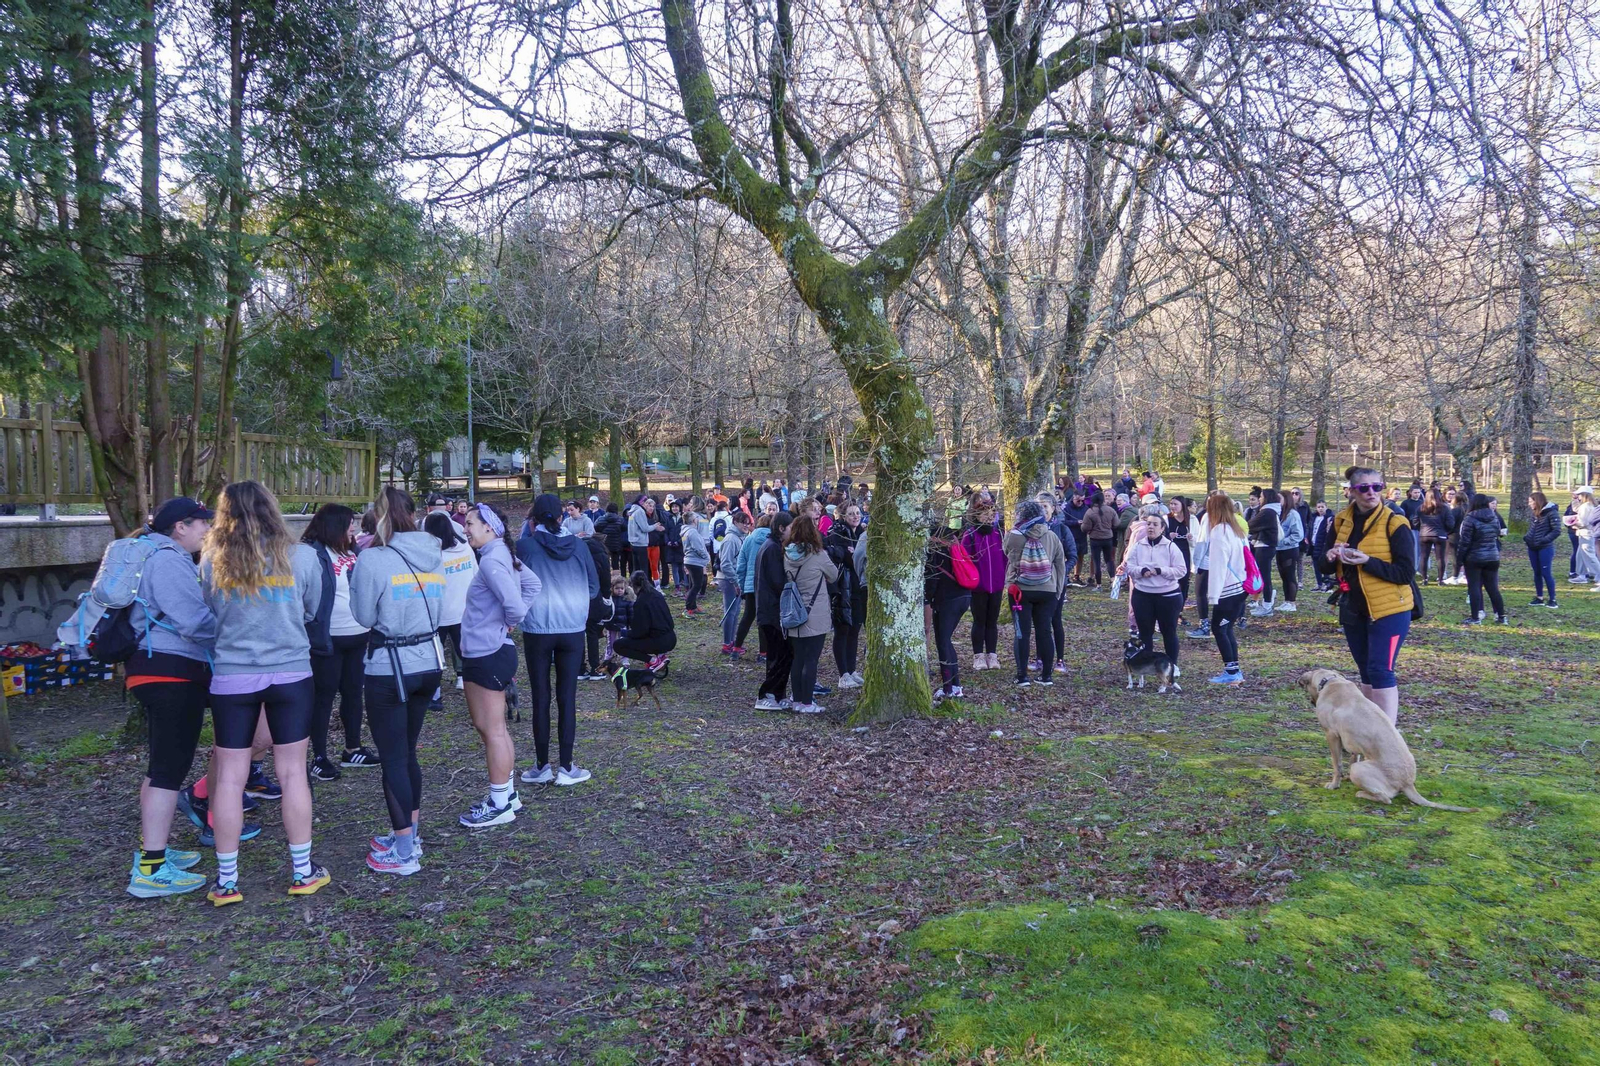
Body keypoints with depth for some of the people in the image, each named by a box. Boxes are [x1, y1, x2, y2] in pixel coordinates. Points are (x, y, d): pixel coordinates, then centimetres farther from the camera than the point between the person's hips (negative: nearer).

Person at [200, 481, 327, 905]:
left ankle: (226, 881, 16)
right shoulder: (301, 556, -4)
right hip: (291, 673, 0)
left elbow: (208, 614, 10)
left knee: (228, 778, 9)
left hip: (232, 676, 0)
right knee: (292, 773, 8)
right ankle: (303, 872, 17)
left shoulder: (212, 561, -3)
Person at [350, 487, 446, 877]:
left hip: (390, 668, -6)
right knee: (408, 752, 19)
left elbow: (364, 615, -7)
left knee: (393, 759, 3)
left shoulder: (373, 559, -14)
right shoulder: (433, 556, 3)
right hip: (429, 661, 6)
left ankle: (404, 853, 9)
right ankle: (410, 833, 30)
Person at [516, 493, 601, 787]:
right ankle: (566, 768, 10)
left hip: (537, 630, -1)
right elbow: (594, 587, 6)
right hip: (573, 629, 2)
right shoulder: (578, 546, -1)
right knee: (567, 697, 7)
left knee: (541, 697, 9)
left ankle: (542, 766, 17)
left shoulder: (524, 546, -9)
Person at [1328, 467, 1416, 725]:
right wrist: (1331, 556, -9)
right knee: (1367, 672, 14)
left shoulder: (1395, 524, -11)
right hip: (1353, 609, 6)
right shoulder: (1342, 521, 5)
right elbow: (1329, 566, 15)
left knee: (1380, 672, -9)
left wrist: (1368, 561, -26)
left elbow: (1406, 573, -14)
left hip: (1388, 609, -6)